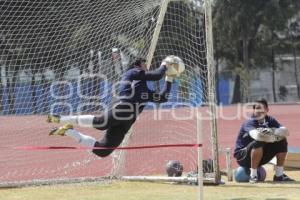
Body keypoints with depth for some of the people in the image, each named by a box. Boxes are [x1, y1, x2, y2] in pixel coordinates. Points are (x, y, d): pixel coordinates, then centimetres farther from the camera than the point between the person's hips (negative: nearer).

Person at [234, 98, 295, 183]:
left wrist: (272, 131, -34)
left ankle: (279, 175, -1)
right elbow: (256, 135, -42)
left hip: (262, 156, 6)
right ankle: (253, 176, -23)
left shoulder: (270, 120, -2)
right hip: (243, 157, -6)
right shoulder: (249, 123, -20)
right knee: (258, 143, -34)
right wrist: (276, 137, -35)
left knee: (282, 141, -6)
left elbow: (285, 131, -16)